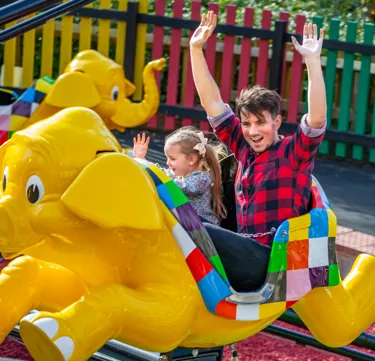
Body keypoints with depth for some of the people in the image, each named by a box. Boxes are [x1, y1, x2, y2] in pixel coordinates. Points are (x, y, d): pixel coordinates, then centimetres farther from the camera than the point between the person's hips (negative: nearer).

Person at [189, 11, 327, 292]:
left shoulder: (294, 152, 1)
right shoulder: (244, 148, 16)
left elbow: (317, 118, -18)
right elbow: (212, 103, 16)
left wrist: (313, 61, -23)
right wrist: (196, 49, 11)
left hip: (274, 262, -7)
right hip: (248, 256, 7)